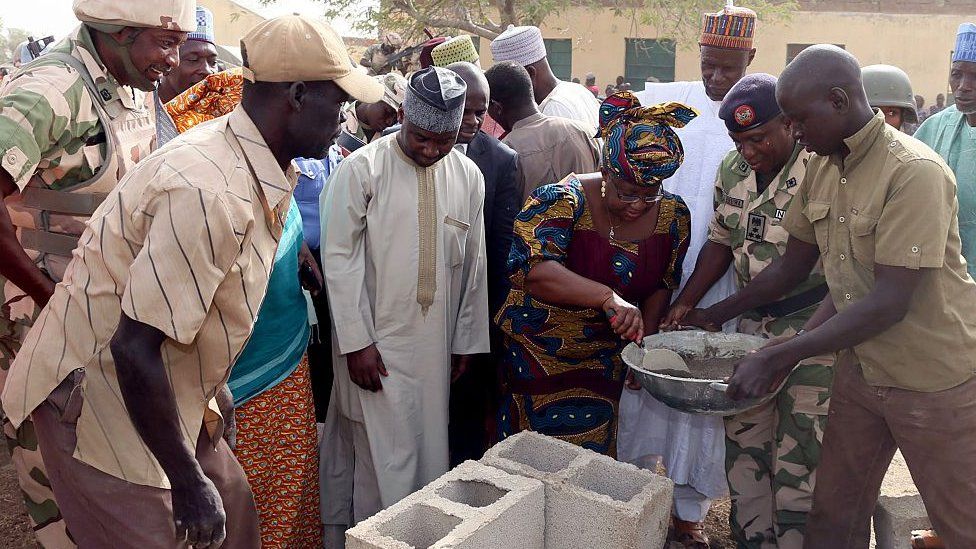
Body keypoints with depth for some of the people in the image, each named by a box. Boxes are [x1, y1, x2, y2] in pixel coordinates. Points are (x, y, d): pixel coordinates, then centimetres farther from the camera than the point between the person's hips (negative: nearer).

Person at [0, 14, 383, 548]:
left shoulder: (255, 164, 0)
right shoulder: (213, 192, -31)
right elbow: (134, 347, -30)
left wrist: (214, 389, 20)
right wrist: (186, 478, -21)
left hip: (161, 389, 9)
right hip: (98, 397, -9)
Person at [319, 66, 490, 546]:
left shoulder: (468, 176, 5)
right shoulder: (362, 169, -8)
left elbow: (473, 264, 10)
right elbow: (340, 258, -9)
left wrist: (467, 340, 10)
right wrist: (356, 341, -13)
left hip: (434, 344, 5)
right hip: (374, 343, -4)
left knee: (427, 449, 12)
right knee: (385, 453, -1)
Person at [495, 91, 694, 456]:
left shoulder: (673, 215, -5)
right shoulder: (563, 202, -21)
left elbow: (662, 286, 6)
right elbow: (532, 268, -36)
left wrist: (642, 340, -8)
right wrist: (609, 298, -44)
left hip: (606, 362, 4)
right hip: (539, 356, -4)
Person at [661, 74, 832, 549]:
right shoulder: (733, 168, 4)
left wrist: (719, 314, -17)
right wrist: (684, 305, 4)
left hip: (811, 327, -6)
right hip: (753, 324, 6)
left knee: (797, 456, 1)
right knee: (743, 439, 11)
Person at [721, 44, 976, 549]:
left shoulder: (916, 172, -22)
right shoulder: (822, 168, 2)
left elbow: (890, 302, -27)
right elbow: (792, 269, 8)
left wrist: (779, 357, -26)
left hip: (935, 379, -7)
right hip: (860, 367, 7)